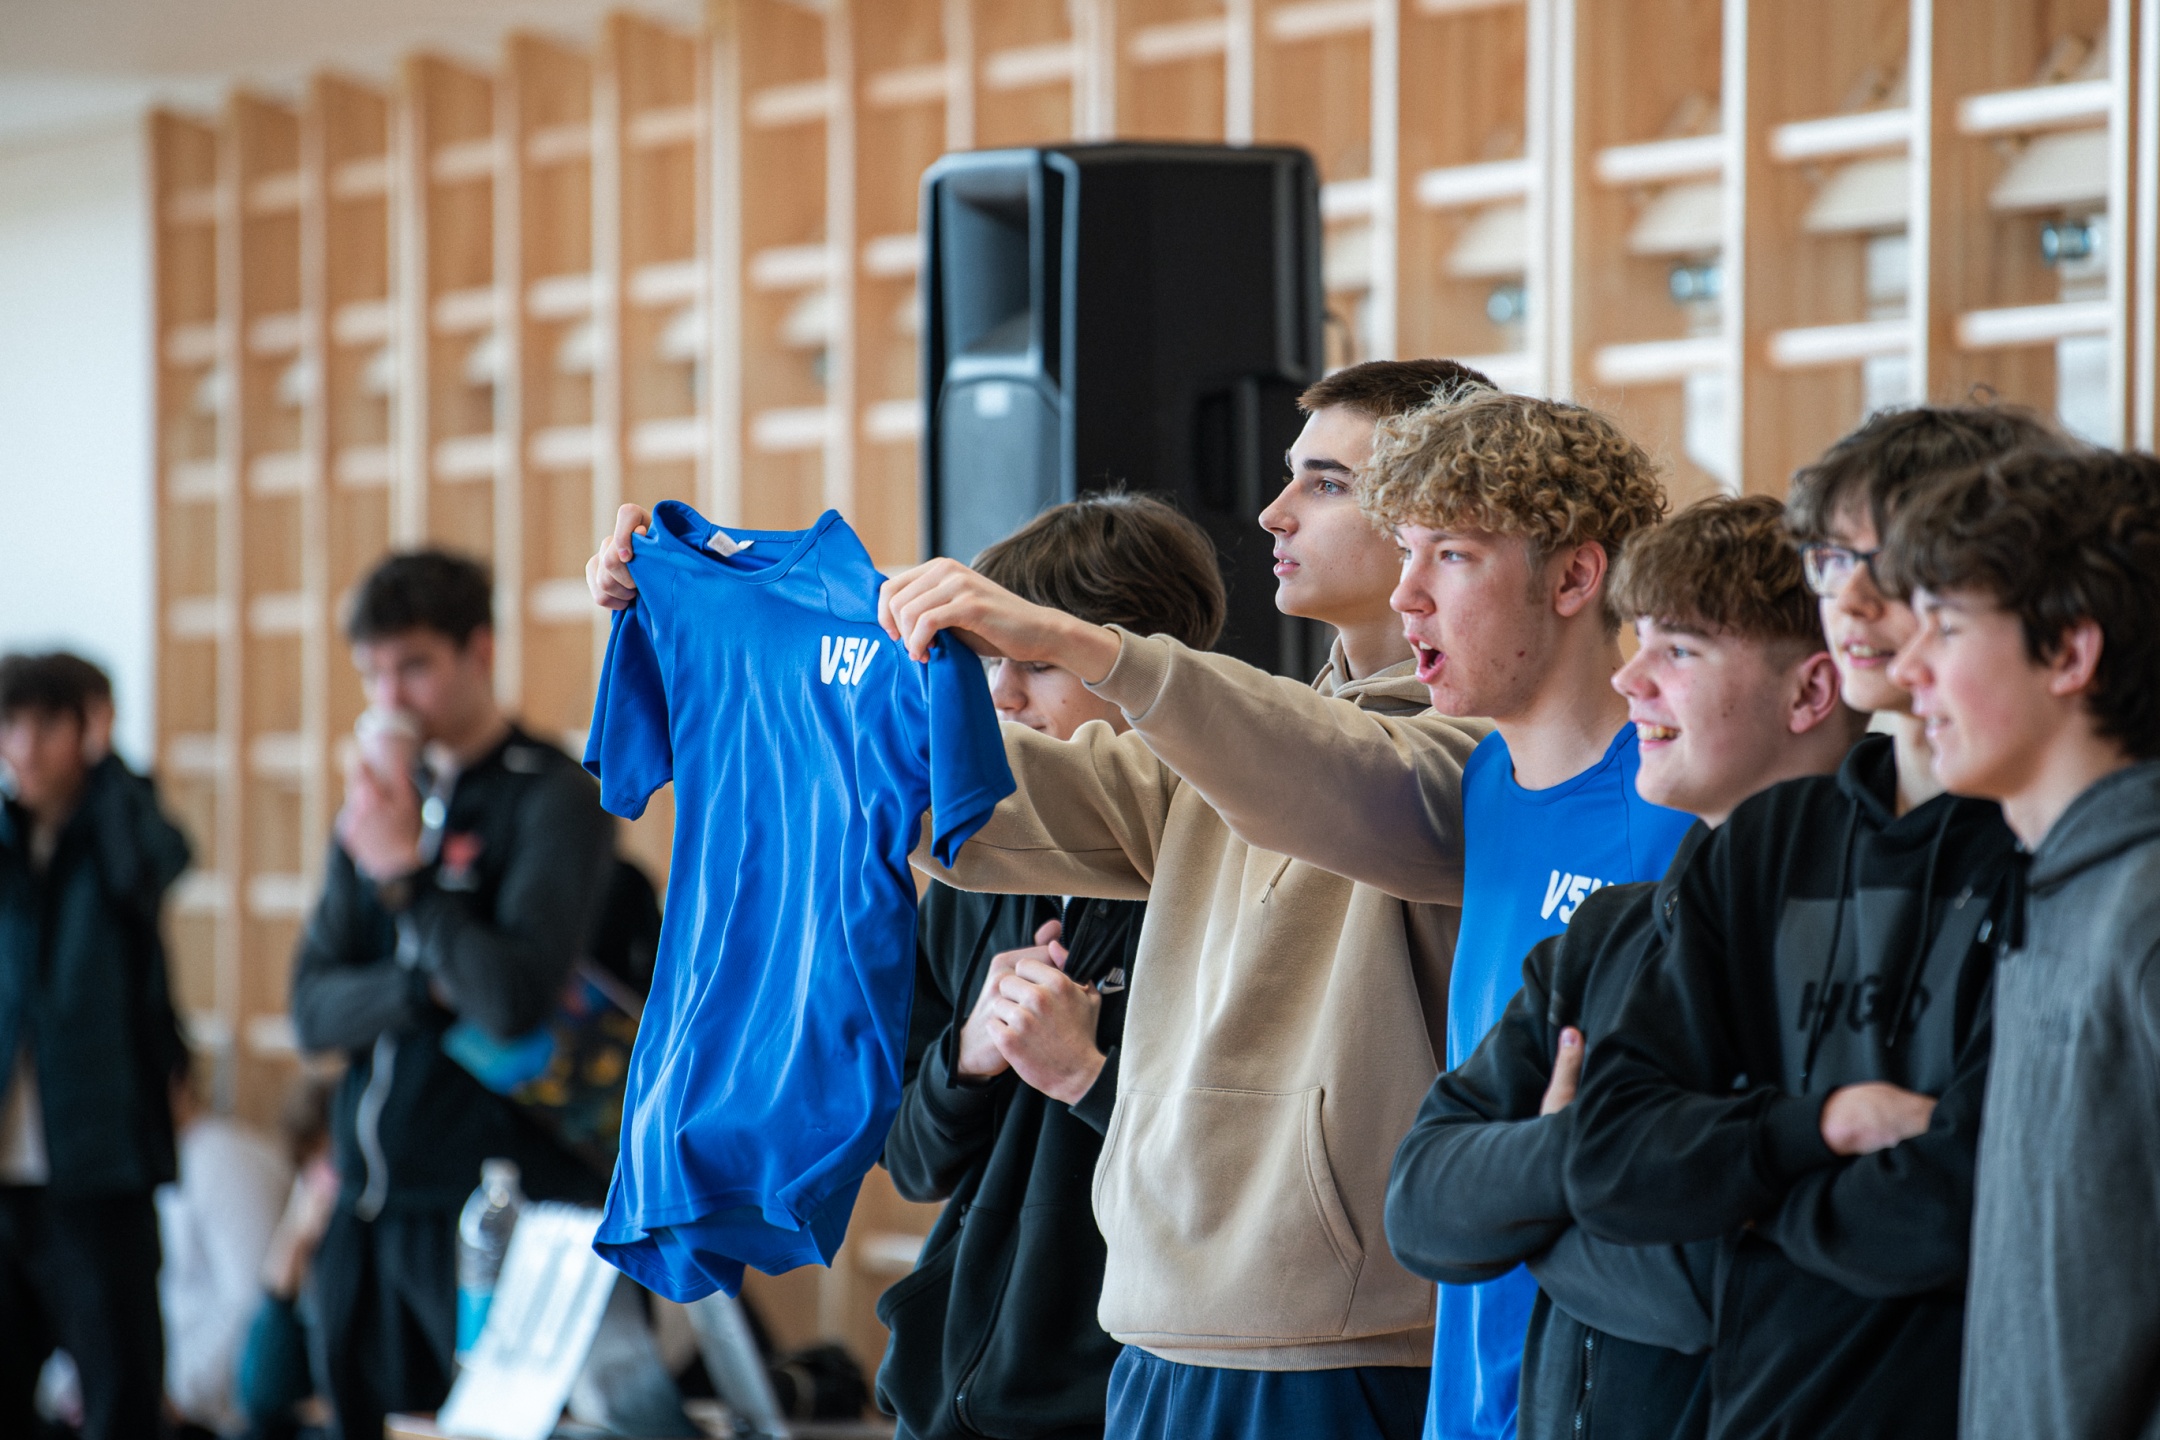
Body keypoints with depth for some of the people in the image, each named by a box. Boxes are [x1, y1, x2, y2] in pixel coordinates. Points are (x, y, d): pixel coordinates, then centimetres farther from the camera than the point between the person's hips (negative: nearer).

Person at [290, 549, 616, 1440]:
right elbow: (313, 1011, 6)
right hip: (368, 1211, 7)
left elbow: (515, 997, -19)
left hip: (494, 1203, -7)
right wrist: (429, 988, -11)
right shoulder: (379, 802, 14)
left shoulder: (549, 797, -6)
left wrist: (406, 874, -12)